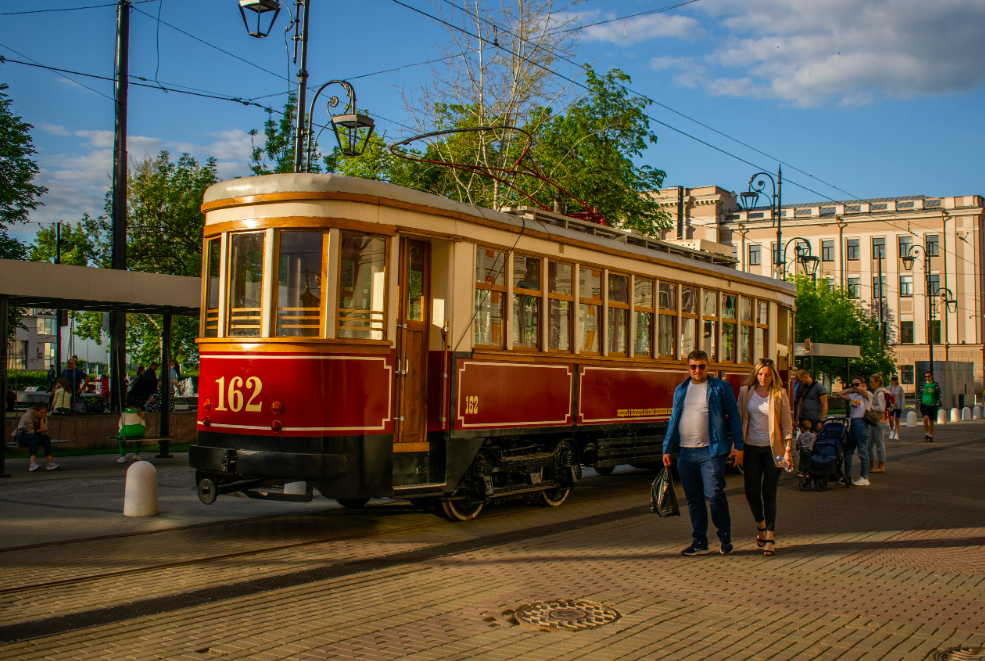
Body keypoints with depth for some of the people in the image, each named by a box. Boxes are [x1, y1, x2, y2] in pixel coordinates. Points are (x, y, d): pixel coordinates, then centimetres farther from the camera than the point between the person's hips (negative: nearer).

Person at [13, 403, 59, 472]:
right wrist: (39, 430, -25)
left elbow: (44, 432, -14)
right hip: (20, 436, -5)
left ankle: (50, 462, -30)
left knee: (45, 437, -25)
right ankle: (33, 463, -48)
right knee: (34, 437, -37)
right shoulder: (28, 415, -18)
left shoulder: (44, 417, -1)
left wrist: (42, 419, -18)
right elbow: (29, 431, -23)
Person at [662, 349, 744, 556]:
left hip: (711, 451, -4)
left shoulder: (721, 387, 4)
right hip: (685, 452, 4)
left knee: (714, 494, -10)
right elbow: (674, 420, 18)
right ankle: (699, 542, 14)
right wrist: (667, 449, 13)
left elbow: (734, 417, 4)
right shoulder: (680, 390, 15)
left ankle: (725, 537, 10)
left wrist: (738, 445, -4)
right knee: (694, 499, 6)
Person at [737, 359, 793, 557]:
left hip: (773, 449, -2)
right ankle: (761, 526, 28)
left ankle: (769, 538, 3)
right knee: (751, 492, 0)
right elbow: (739, 420, 8)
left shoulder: (780, 394, -1)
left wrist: (787, 450, -8)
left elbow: (787, 424, 0)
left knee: (769, 494, -2)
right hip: (751, 448, 2)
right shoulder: (745, 392, 3)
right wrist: (738, 449, 3)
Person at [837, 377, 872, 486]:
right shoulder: (853, 396, 17)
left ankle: (864, 478, 2)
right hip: (851, 423, 8)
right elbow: (840, 394, 17)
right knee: (847, 451, 8)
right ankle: (847, 476, 15)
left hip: (861, 423, -8)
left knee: (862, 451, -4)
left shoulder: (867, 395, -3)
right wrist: (851, 389, 13)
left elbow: (860, 390, -23)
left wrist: (857, 388, -1)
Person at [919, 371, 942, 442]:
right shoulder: (923, 384, 5)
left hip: (933, 405, 1)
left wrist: (937, 405, -2)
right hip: (924, 404, -1)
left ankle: (930, 436, 19)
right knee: (926, 418, -22)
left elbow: (938, 395, 6)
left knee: (931, 421, 7)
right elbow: (919, 394, 10)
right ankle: (926, 433, -7)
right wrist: (919, 404, 5)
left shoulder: (935, 385, 3)